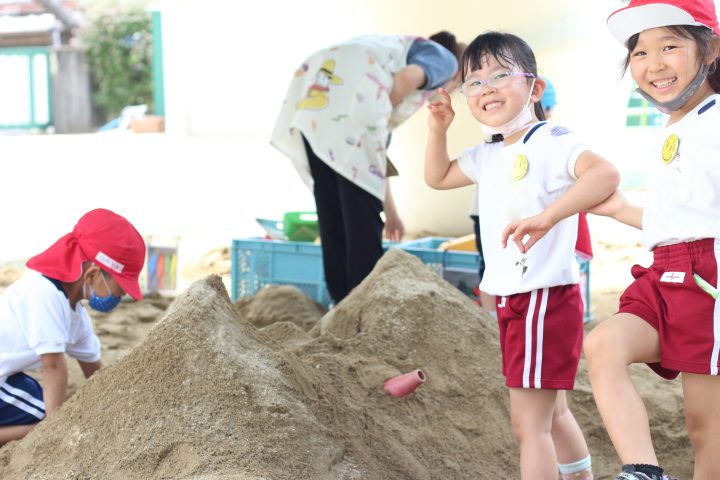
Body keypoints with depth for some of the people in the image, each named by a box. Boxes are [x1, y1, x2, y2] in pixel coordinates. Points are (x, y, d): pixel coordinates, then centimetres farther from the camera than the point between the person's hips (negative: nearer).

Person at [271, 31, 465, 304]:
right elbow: (408, 77, -7)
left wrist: (389, 210, 43)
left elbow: (377, 141, 39)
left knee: (332, 210, 13)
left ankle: (343, 302, 19)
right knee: (362, 217, -2)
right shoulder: (445, 59, 20)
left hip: (312, 89, 8)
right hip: (351, 88, -8)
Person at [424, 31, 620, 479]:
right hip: (510, 302, 9)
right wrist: (438, 128, 11)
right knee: (553, 412, 23)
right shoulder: (487, 156, 11)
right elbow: (438, 177, 27)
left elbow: (605, 173, -34)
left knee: (528, 422, -6)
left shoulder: (551, 141, -16)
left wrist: (546, 216, -45)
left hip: (546, 297, -9)